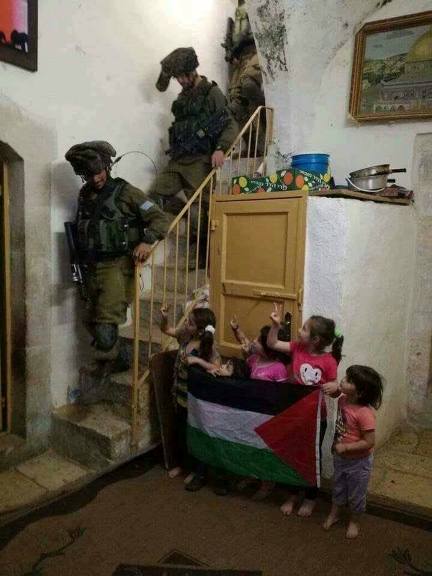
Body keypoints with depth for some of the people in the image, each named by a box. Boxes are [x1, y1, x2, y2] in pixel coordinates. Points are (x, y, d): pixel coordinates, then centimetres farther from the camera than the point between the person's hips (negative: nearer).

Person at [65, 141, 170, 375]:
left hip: (118, 265, -7)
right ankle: (121, 360, 31)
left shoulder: (125, 192, -7)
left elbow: (161, 219, -10)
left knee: (105, 322, -13)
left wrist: (146, 241, -27)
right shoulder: (84, 195, 10)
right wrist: (81, 261, 11)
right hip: (92, 267, 7)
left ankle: (105, 366, 7)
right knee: (92, 321, 14)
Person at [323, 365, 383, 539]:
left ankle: (354, 521, 43)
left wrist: (345, 447, -28)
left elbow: (369, 442, -29)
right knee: (338, 488, 27)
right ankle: (334, 514, 50)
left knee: (356, 494, 18)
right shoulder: (343, 399, -12)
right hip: (340, 457, 6)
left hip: (358, 462, -6)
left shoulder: (365, 413, -33)